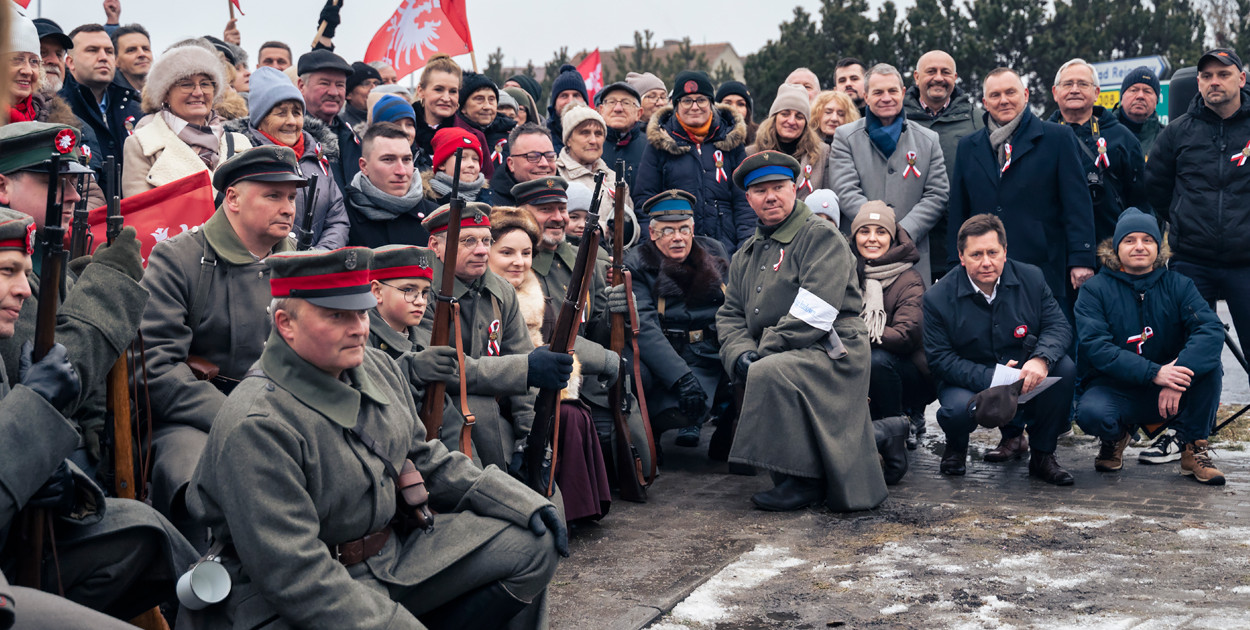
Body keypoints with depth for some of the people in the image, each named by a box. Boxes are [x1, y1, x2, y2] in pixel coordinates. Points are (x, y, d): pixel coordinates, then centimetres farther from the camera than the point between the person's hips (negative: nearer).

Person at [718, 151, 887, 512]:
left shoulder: (822, 237, -4)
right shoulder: (746, 254, 21)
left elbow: (812, 312, -16)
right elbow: (730, 315, 16)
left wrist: (763, 355, -16)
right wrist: (741, 355, -6)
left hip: (831, 352, -9)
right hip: (784, 360, 9)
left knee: (768, 374, -31)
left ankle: (803, 480, -23)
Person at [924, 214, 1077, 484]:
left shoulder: (1030, 279, -4)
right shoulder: (938, 298, -11)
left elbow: (1058, 326, -6)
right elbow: (940, 359, -13)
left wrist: (1041, 359, -30)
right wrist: (992, 377, -27)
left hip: (1025, 376, 3)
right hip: (969, 382, -3)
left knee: (1065, 369, -25)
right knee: (958, 410, -36)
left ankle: (1042, 455, -6)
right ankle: (956, 445, 7)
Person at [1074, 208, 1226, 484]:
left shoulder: (1177, 285, 3)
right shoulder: (1095, 290, -3)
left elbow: (1211, 328, -15)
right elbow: (1095, 347, -17)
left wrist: (1179, 375, -32)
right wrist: (1153, 373, -29)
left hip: (1172, 391, 2)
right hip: (1115, 387, -2)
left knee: (1208, 364, -25)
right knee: (1091, 414, -34)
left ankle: (1194, 448, -6)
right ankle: (1116, 437, 5)